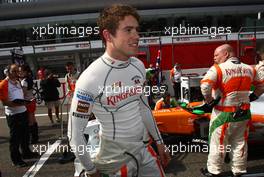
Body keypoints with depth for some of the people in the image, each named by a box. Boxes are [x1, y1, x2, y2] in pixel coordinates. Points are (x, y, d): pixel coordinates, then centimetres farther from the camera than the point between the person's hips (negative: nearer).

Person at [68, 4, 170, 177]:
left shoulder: (139, 66, -3)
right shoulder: (91, 78, -23)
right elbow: (75, 133, -15)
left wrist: (159, 142, 14)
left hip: (145, 149, 6)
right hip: (116, 158, -6)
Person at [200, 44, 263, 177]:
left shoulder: (218, 69, -16)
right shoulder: (249, 69, 3)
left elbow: (205, 85, -29)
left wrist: (209, 100, -14)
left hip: (223, 114, -5)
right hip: (244, 113, 5)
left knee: (218, 143, 10)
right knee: (240, 143, 17)